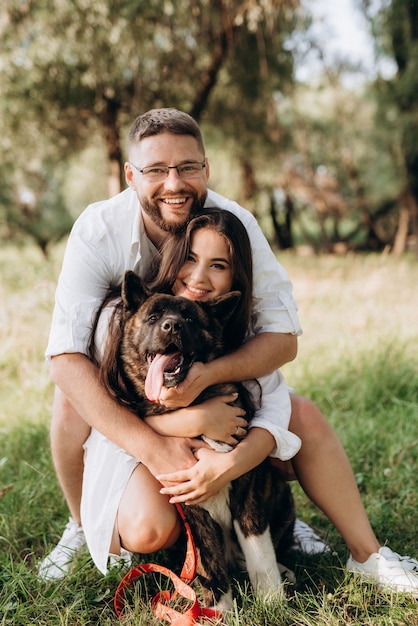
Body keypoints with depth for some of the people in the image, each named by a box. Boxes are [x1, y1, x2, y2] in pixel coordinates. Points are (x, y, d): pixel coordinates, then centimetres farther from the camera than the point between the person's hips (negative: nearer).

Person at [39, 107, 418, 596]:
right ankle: (84, 527, -2)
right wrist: (150, 445, -45)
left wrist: (208, 373, -45)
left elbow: (284, 336, -25)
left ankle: (367, 555, 3)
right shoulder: (98, 230, -29)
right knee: (71, 399, -30)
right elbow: (65, 356, -36)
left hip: (222, 370, 1)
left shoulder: (235, 223, -24)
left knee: (304, 417, -17)